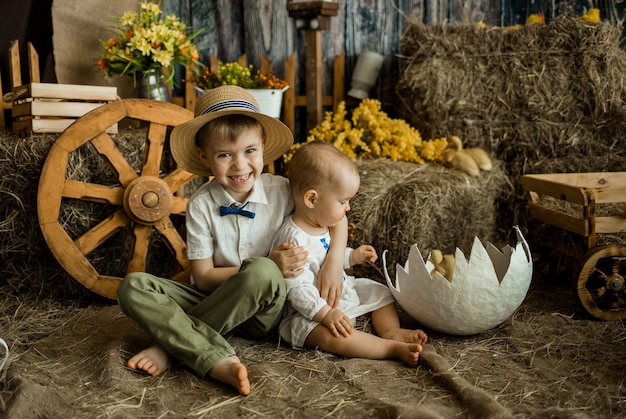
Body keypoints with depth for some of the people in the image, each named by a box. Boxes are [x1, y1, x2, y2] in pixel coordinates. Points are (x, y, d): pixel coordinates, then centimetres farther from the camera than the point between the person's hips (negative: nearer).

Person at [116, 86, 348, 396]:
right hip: (215, 300, 1)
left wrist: (334, 263, -12)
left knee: (262, 274, -36)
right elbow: (204, 278, -8)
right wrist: (269, 265, -20)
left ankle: (173, 344, -21)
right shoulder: (201, 205, -8)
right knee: (132, 287, -20)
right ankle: (218, 361, -35)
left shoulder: (282, 192, -7)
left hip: (263, 312, -1)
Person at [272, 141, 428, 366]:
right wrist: (326, 314, -33)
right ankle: (392, 348, -34)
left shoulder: (322, 225, 3)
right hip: (309, 312, -10)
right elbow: (296, 289, -30)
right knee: (333, 336, -36)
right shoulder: (294, 238, -28)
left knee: (381, 292, 15)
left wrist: (352, 256, 11)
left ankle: (391, 331, 0)